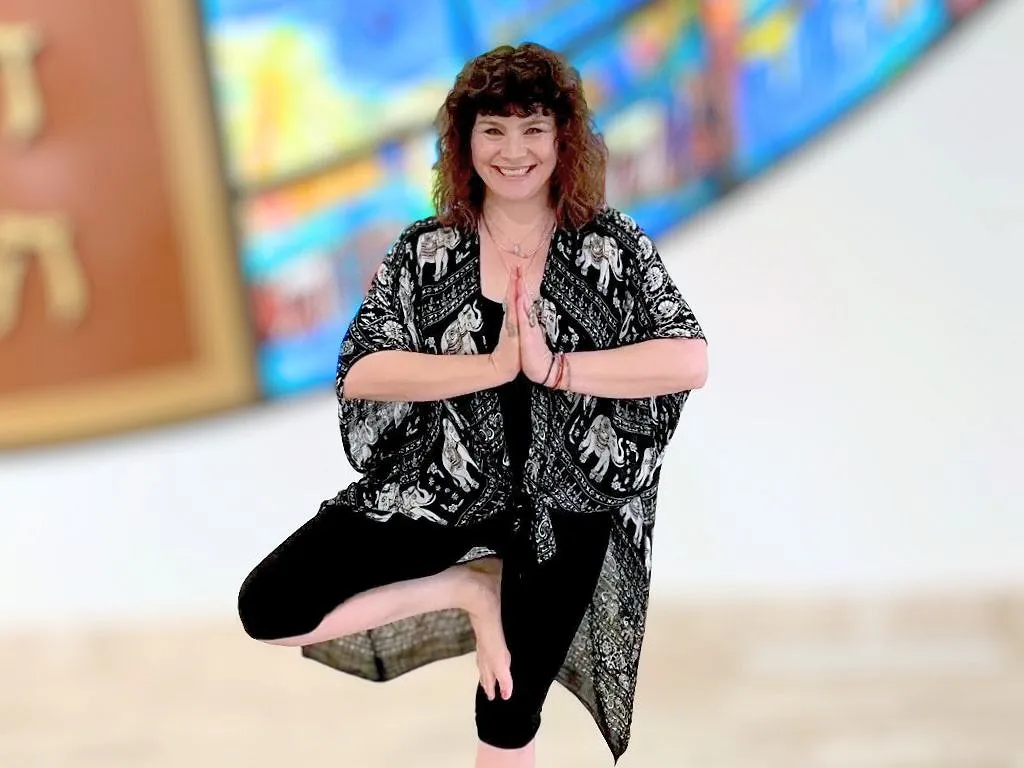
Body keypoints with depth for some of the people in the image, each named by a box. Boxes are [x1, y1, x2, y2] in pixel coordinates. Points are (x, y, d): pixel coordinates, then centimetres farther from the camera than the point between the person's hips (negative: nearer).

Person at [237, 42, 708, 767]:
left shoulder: (611, 245, -5)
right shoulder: (425, 250, -2)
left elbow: (691, 360, -17)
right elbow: (359, 373, -14)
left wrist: (555, 366, -25)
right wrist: (497, 364, -24)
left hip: (564, 504, -1)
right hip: (440, 488, 2)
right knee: (267, 609, -12)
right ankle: (471, 590, 2)